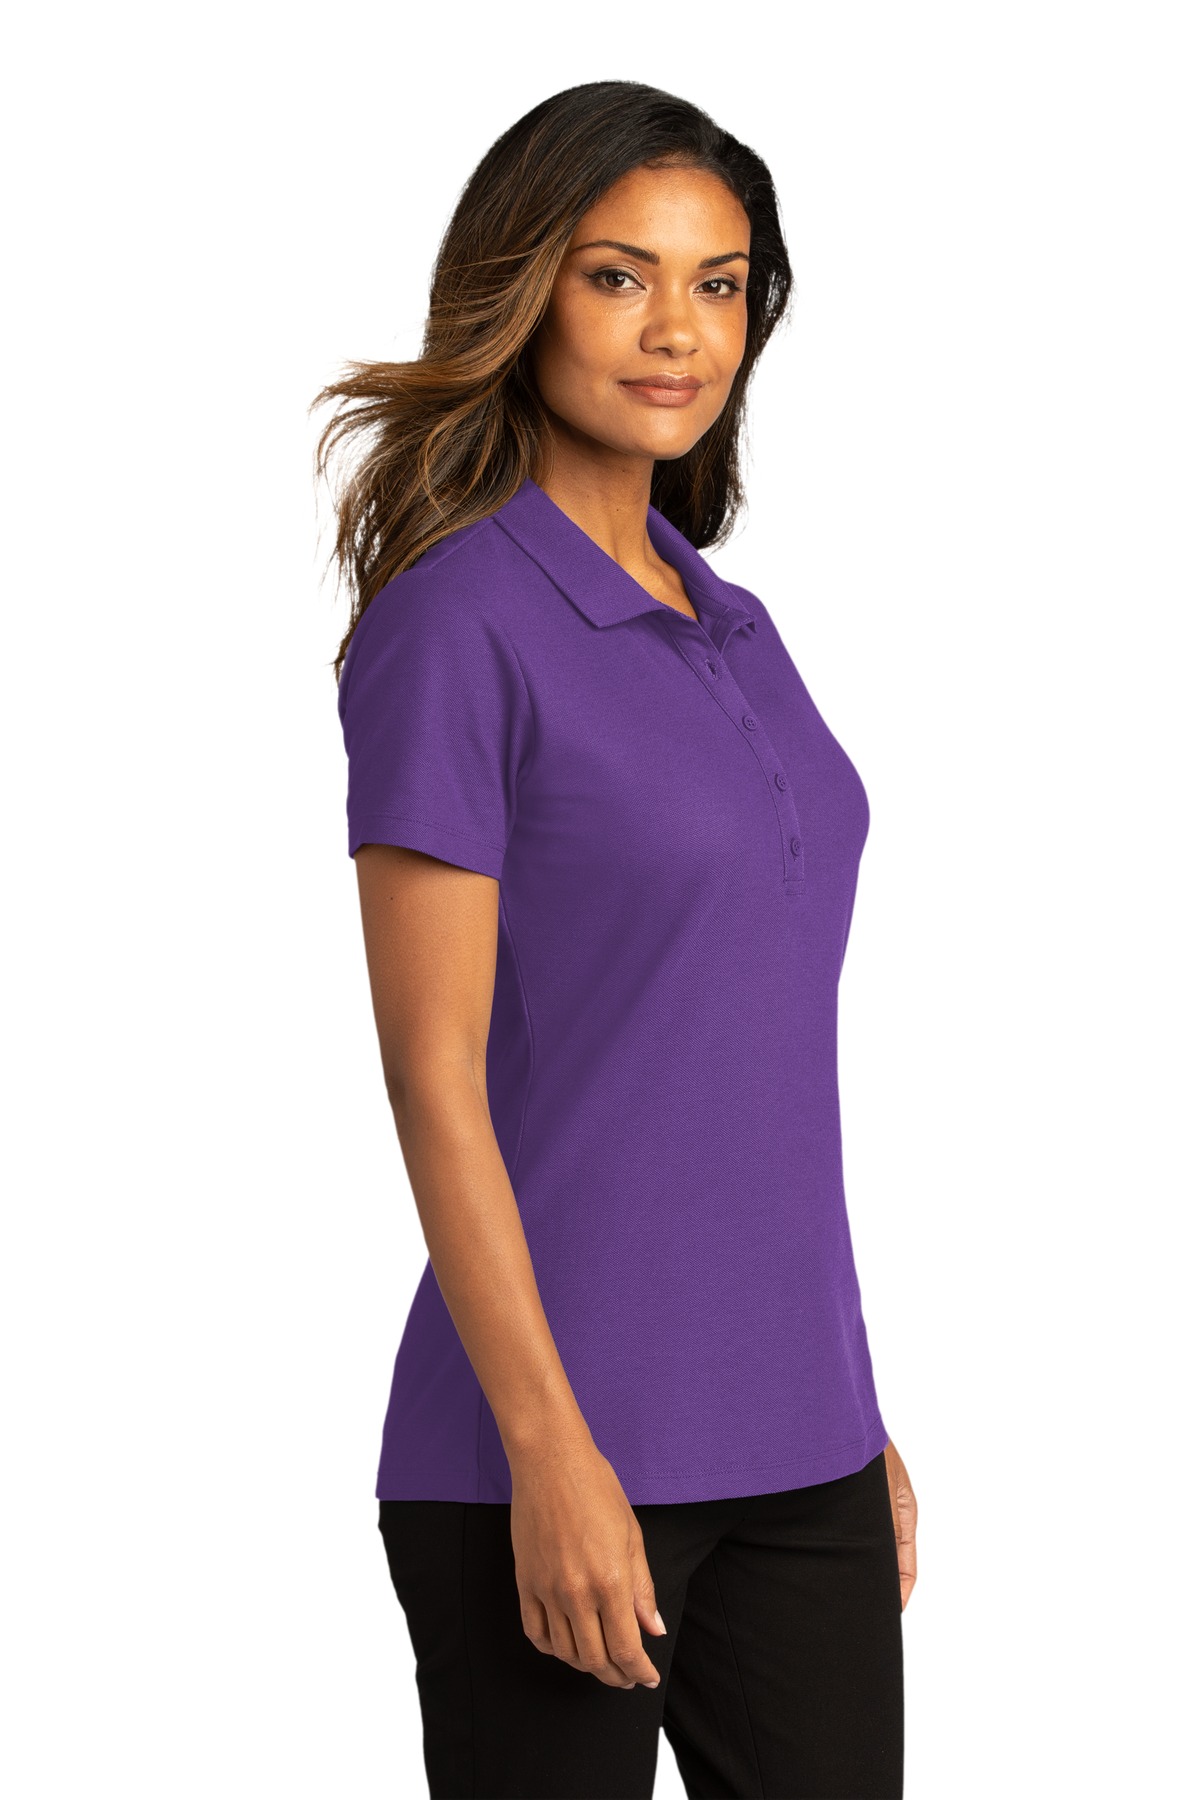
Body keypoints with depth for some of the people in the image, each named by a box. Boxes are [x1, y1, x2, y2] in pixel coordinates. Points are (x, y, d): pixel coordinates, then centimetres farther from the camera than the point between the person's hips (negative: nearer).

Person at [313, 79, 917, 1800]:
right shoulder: (451, 626, -10)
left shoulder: (736, 631, 12)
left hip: (787, 1443, 7)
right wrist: (550, 1452, -18)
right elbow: (434, 1074, -14)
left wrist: (850, 1409, 15)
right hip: (566, 1440, -7)